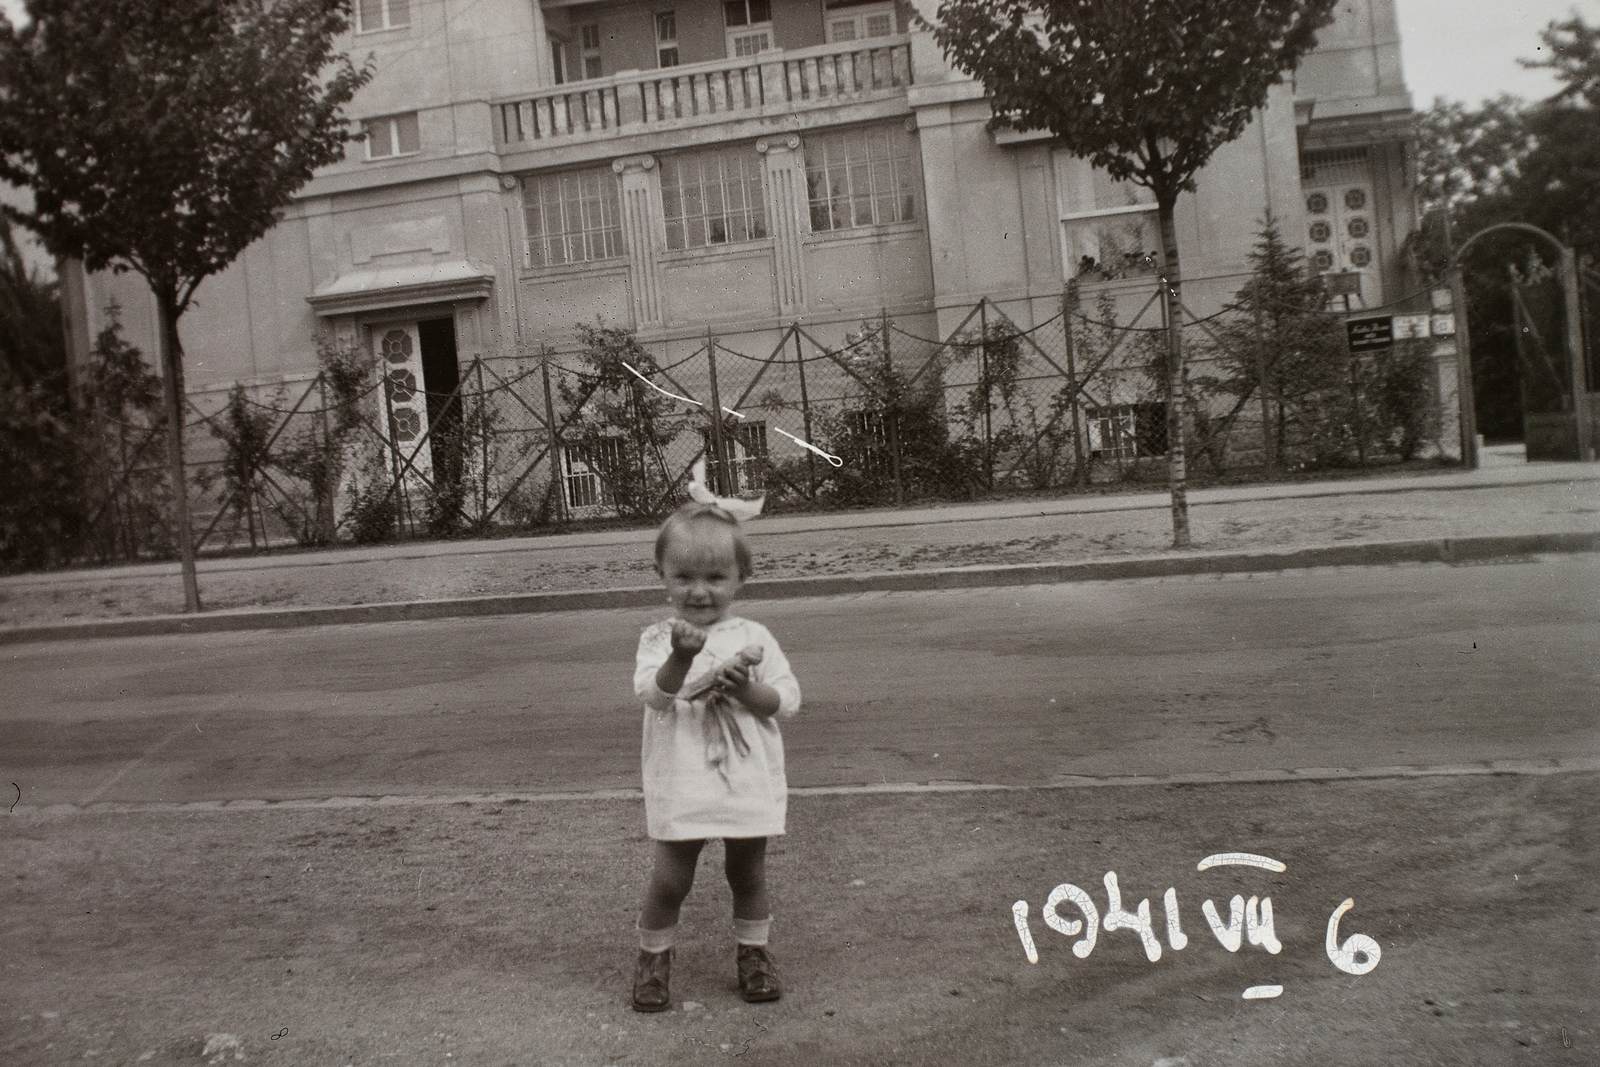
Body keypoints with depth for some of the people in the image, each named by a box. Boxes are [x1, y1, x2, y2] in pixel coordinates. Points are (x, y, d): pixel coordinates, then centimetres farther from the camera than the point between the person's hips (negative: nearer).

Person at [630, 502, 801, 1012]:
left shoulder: (753, 637, 0)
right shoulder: (659, 640, -3)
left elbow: (788, 699, -2)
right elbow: (653, 694, -20)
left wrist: (746, 688, -20)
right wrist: (682, 656, -37)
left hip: (749, 780, 2)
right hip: (681, 784, -1)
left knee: (748, 873, 14)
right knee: (670, 878, 2)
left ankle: (753, 952, 35)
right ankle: (653, 957, 25)